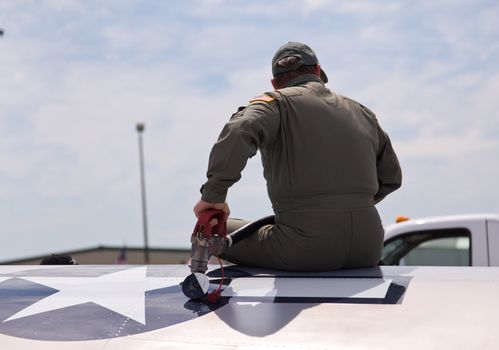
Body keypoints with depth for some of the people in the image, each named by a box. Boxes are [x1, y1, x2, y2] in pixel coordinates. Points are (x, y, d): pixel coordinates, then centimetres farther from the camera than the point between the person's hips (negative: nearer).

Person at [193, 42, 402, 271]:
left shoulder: (277, 102, 3)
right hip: (368, 249, 5)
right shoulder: (360, 112, 18)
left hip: (304, 249, -5)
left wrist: (213, 194, -15)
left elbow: (238, 132, -20)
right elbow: (391, 176, 25)